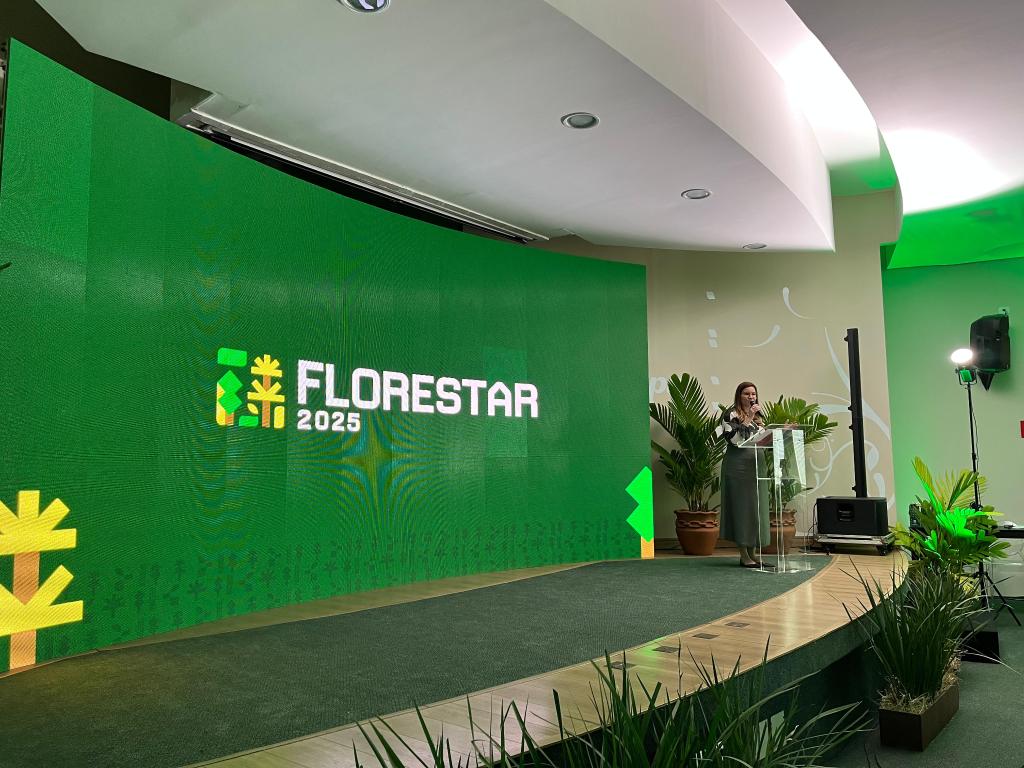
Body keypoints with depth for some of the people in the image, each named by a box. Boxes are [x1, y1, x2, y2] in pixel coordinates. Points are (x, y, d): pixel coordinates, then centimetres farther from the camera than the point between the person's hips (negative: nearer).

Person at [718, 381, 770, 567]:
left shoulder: (758, 416, 18)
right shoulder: (731, 415, -4)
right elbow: (736, 438, -18)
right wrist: (748, 418, -18)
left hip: (756, 465, 8)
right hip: (738, 466, -7)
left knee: (757, 507, 6)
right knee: (742, 507, -6)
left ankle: (752, 554, 13)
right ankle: (744, 556, -1)